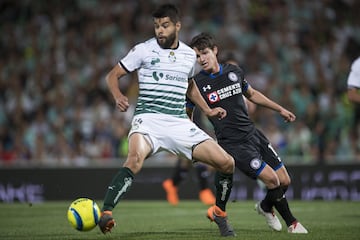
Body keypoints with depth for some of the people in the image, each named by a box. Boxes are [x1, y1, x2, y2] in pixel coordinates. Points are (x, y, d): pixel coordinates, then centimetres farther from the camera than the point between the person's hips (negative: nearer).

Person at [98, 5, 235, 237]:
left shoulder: (189, 55, 14)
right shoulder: (143, 50, 0)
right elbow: (113, 75, 4)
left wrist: (207, 110, 21)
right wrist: (118, 96, -17)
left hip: (180, 122, 5)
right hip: (148, 119, -4)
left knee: (227, 163, -4)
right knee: (136, 157, -38)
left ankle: (219, 213, 20)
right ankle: (106, 213, -40)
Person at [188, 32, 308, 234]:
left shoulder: (234, 71, 5)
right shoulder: (197, 84, -8)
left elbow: (252, 94, 23)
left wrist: (280, 109, 25)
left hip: (253, 134, 5)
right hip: (233, 143, -5)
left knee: (285, 181, 4)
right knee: (271, 179, -18)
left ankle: (266, 206, 36)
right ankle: (292, 223, 4)